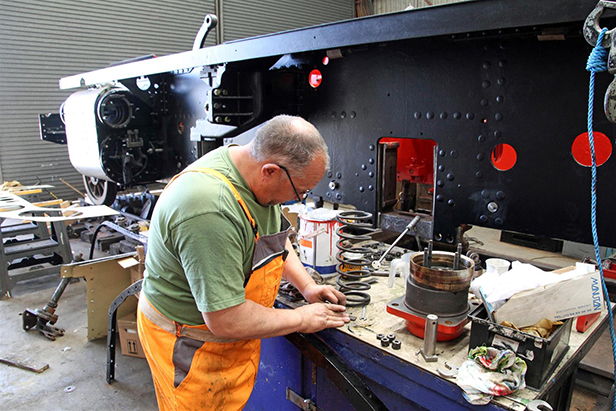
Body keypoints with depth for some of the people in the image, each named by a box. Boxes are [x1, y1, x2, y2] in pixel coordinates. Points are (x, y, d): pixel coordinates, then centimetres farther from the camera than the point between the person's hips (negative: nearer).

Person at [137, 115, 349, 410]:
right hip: (190, 342, -7)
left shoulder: (252, 167, -8)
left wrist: (307, 287, 0)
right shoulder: (209, 211, -37)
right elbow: (226, 321, -32)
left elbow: (274, 237, 11)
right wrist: (301, 319, -18)